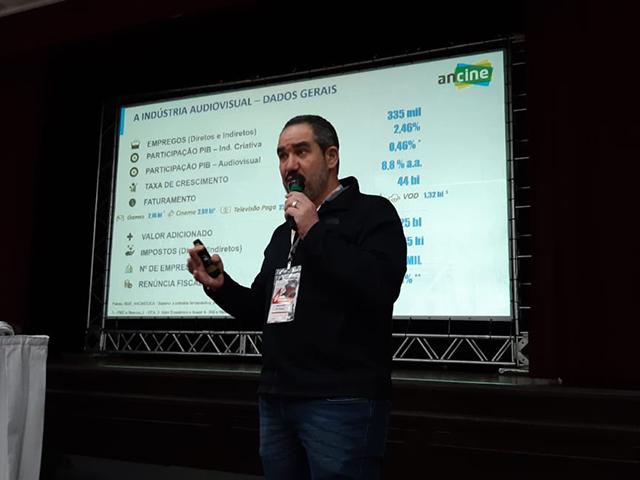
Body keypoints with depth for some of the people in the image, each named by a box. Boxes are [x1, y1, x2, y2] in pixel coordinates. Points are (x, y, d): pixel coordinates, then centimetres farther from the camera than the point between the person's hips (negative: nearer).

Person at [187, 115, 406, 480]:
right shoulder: (283, 233, 20)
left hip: (341, 402, -7)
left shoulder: (372, 212, -4)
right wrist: (220, 286, 6)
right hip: (276, 400, 8)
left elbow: (380, 287, -21)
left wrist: (315, 232, -16)